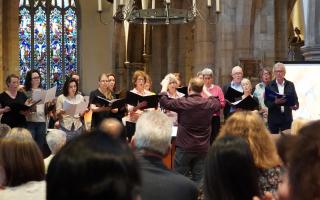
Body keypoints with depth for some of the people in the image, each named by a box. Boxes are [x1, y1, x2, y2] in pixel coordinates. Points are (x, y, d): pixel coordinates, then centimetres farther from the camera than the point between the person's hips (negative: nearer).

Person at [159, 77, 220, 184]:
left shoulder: (183, 103, -14)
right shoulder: (209, 104, -2)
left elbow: (164, 102, -2)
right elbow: (218, 104, 21)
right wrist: (206, 92, 26)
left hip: (185, 147, -3)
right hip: (203, 148, 4)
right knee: (198, 178, 7)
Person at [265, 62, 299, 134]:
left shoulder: (290, 85, 6)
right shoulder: (269, 85, 1)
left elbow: (295, 99, 5)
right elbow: (266, 102, -3)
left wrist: (295, 105, -16)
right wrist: (275, 102, -22)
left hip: (287, 118, 1)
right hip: (273, 118, -1)